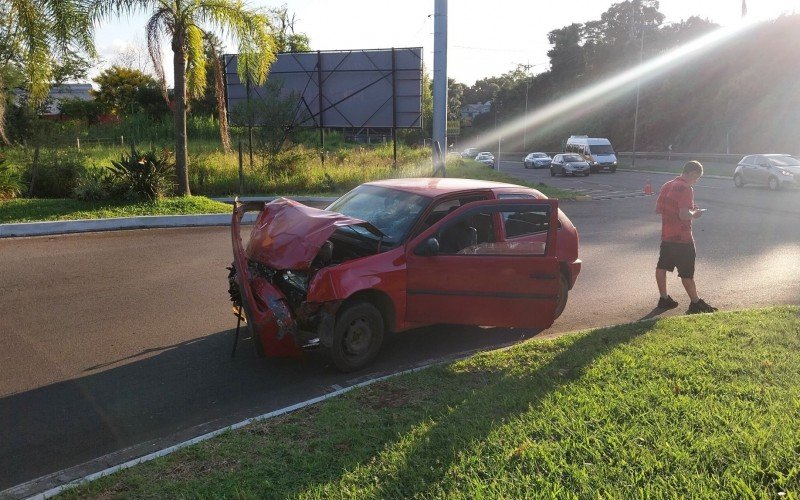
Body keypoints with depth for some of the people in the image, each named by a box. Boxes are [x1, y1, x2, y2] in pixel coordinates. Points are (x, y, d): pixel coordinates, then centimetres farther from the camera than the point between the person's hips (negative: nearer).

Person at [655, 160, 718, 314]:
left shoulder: (667, 186, 8)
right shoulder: (686, 189, -18)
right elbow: (684, 215, -26)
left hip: (666, 236, 8)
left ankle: (664, 299, 23)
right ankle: (696, 304, 10)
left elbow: (658, 208, 14)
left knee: (662, 267, 13)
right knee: (687, 272, 0)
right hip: (682, 238, -8)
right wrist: (695, 213, -7)